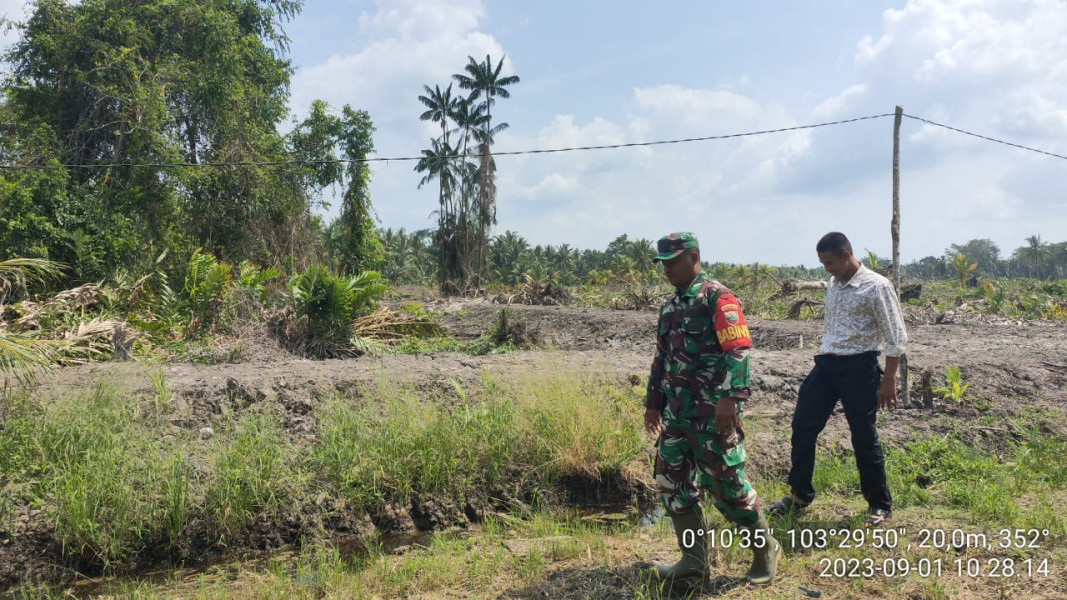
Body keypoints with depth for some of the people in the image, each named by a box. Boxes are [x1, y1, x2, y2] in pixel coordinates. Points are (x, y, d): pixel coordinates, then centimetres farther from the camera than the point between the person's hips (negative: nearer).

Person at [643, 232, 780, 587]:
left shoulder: (717, 298, -9)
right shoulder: (670, 306, 16)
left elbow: (738, 350, -19)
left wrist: (729, 398, -28)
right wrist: (653, 401, 23)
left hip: (712, 412, -8)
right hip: (677, 411, 8)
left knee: (726, 484, -2)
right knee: (673, 484, 7)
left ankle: (765, 550, 20)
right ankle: (693, 562, 17)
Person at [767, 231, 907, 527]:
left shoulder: (876, 287, -12)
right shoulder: (833, 285, 11)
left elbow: (896, 338, -11)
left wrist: (888, 380, -14)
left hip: (858, 367, -7)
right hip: (826, 363, 7)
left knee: (864, 437, 1)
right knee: (802, 426, 7)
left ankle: (880, 504, 20)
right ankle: (799, 495, 21)